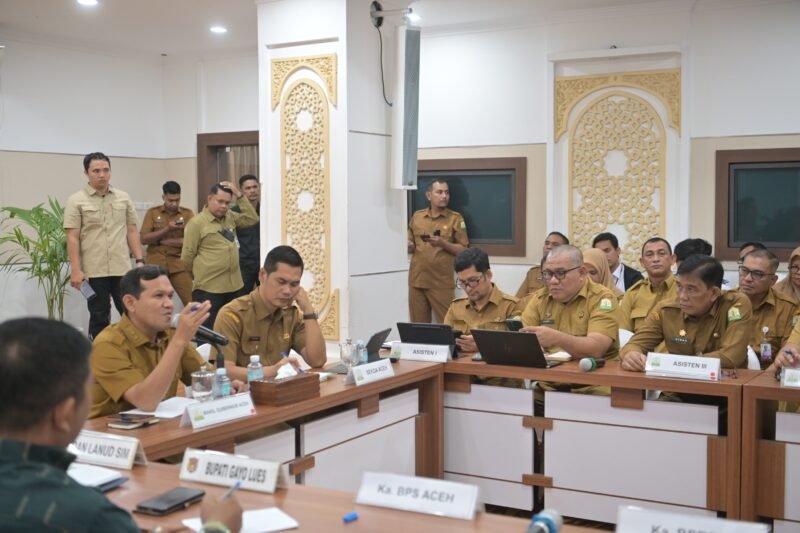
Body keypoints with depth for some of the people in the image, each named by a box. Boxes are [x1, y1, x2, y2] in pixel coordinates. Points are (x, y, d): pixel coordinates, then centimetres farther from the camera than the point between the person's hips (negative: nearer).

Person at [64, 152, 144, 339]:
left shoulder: (124, 198, 9)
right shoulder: (76, 201, -2)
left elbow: (132, 232, 12)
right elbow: (72, 238, -6)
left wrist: (140, 260, 4)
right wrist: (76, 270, -12)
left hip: (122, 268, 3)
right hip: (93, 271, -3)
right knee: (99, 318, 7)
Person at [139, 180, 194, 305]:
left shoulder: (187, 213, 4)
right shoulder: (152, 212, 5)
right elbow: (144, 239, -2)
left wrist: (162, 241, -8)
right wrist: (166, 229, -14)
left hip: (179, 265, -1)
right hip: (155, 264, 1)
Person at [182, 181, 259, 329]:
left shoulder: (230, 217, 12)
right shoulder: (196, 222, -8)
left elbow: (252, 219, 5)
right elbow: (187, 256, -6)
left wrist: (239, 195, -1)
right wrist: (200, 274, 7)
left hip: (233, 285, 7)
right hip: (208, 288, -7)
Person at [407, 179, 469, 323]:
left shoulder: (455, 218, 0)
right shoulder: (416, 217, 10)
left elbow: (463, 250, -3)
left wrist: (443, 243, -17)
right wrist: (410, 246, -5)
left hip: (442, 282, -3)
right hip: (417, 280, 4)